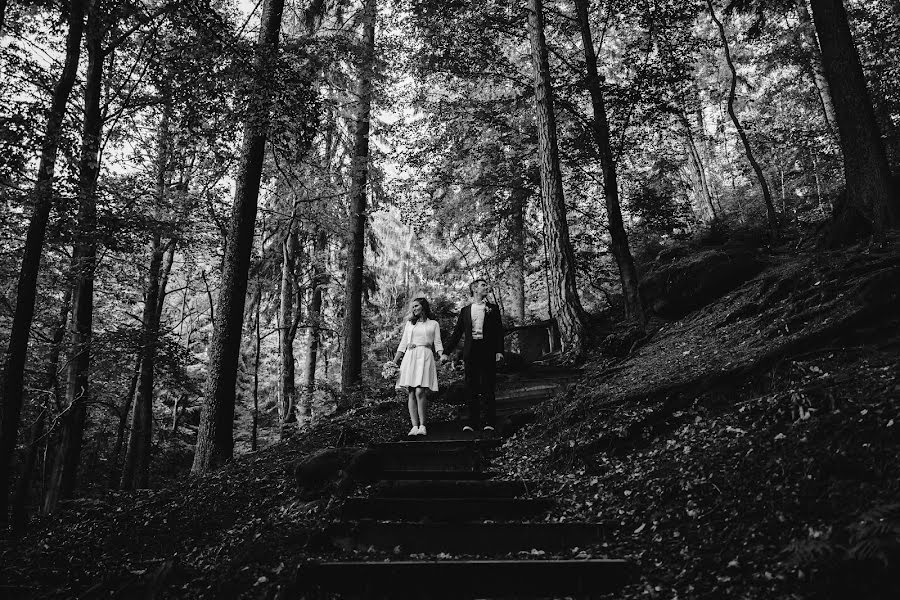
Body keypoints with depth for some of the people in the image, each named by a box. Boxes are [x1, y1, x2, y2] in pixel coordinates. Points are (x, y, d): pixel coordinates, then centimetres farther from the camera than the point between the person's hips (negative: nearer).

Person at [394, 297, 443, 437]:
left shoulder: (433, 324, 15)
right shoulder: (409, 323, 22)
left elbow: (438, 344, 9)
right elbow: (403, 343, 19)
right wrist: (394, 361, 11)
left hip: (426, 357, -3)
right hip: (410, 357, 3)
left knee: (420, 392, -17)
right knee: (411, 393, -6)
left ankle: (422, 425, -11)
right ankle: (414, 426, -7)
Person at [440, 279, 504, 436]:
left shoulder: (493, 308, 10)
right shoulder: (465, 310, 13)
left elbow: (499, 331, 4)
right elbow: (457, 333, 13)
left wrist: (499, 351, -9)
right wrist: (446, 352, 6)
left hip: (487, 351, -2)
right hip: (471, 351, 2)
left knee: (488, 387, -2)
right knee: (471, 388, 4)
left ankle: (489, 422, 3)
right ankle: (473, 421, 10)